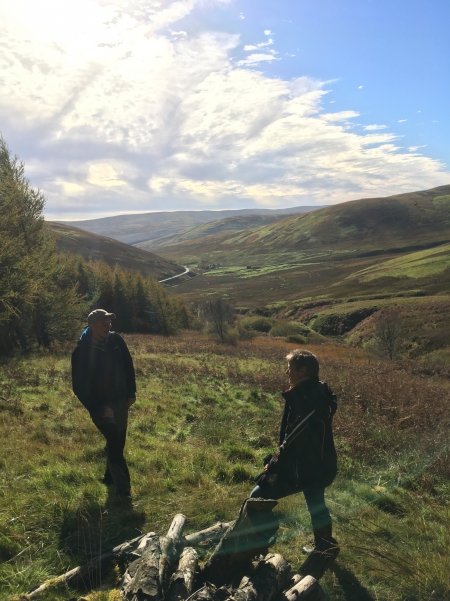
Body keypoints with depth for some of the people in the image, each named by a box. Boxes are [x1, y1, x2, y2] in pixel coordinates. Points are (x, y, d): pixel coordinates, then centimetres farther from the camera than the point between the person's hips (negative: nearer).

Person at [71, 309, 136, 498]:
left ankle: (110, 476, 35)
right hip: (101, 406, -5)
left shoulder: (116, 340, -5)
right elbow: (79, 387, -12)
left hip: (120, 401, 5)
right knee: (115, 442, -11)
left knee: (118, 442, 14)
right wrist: (99, 409, -16)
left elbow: (128, 366, 8)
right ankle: (123, 487, 2)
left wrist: (131, 392, 5)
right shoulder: (81, 351, -17)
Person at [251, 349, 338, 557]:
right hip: (321, 465, 10)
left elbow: (294, 439, -26)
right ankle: (325, 547, 45)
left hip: (303, 468, -10)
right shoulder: (320, 393, 6)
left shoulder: (304, 397, -25)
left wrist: (274, 464, -16)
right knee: (316, 504, 28)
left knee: (258, 498, -2)